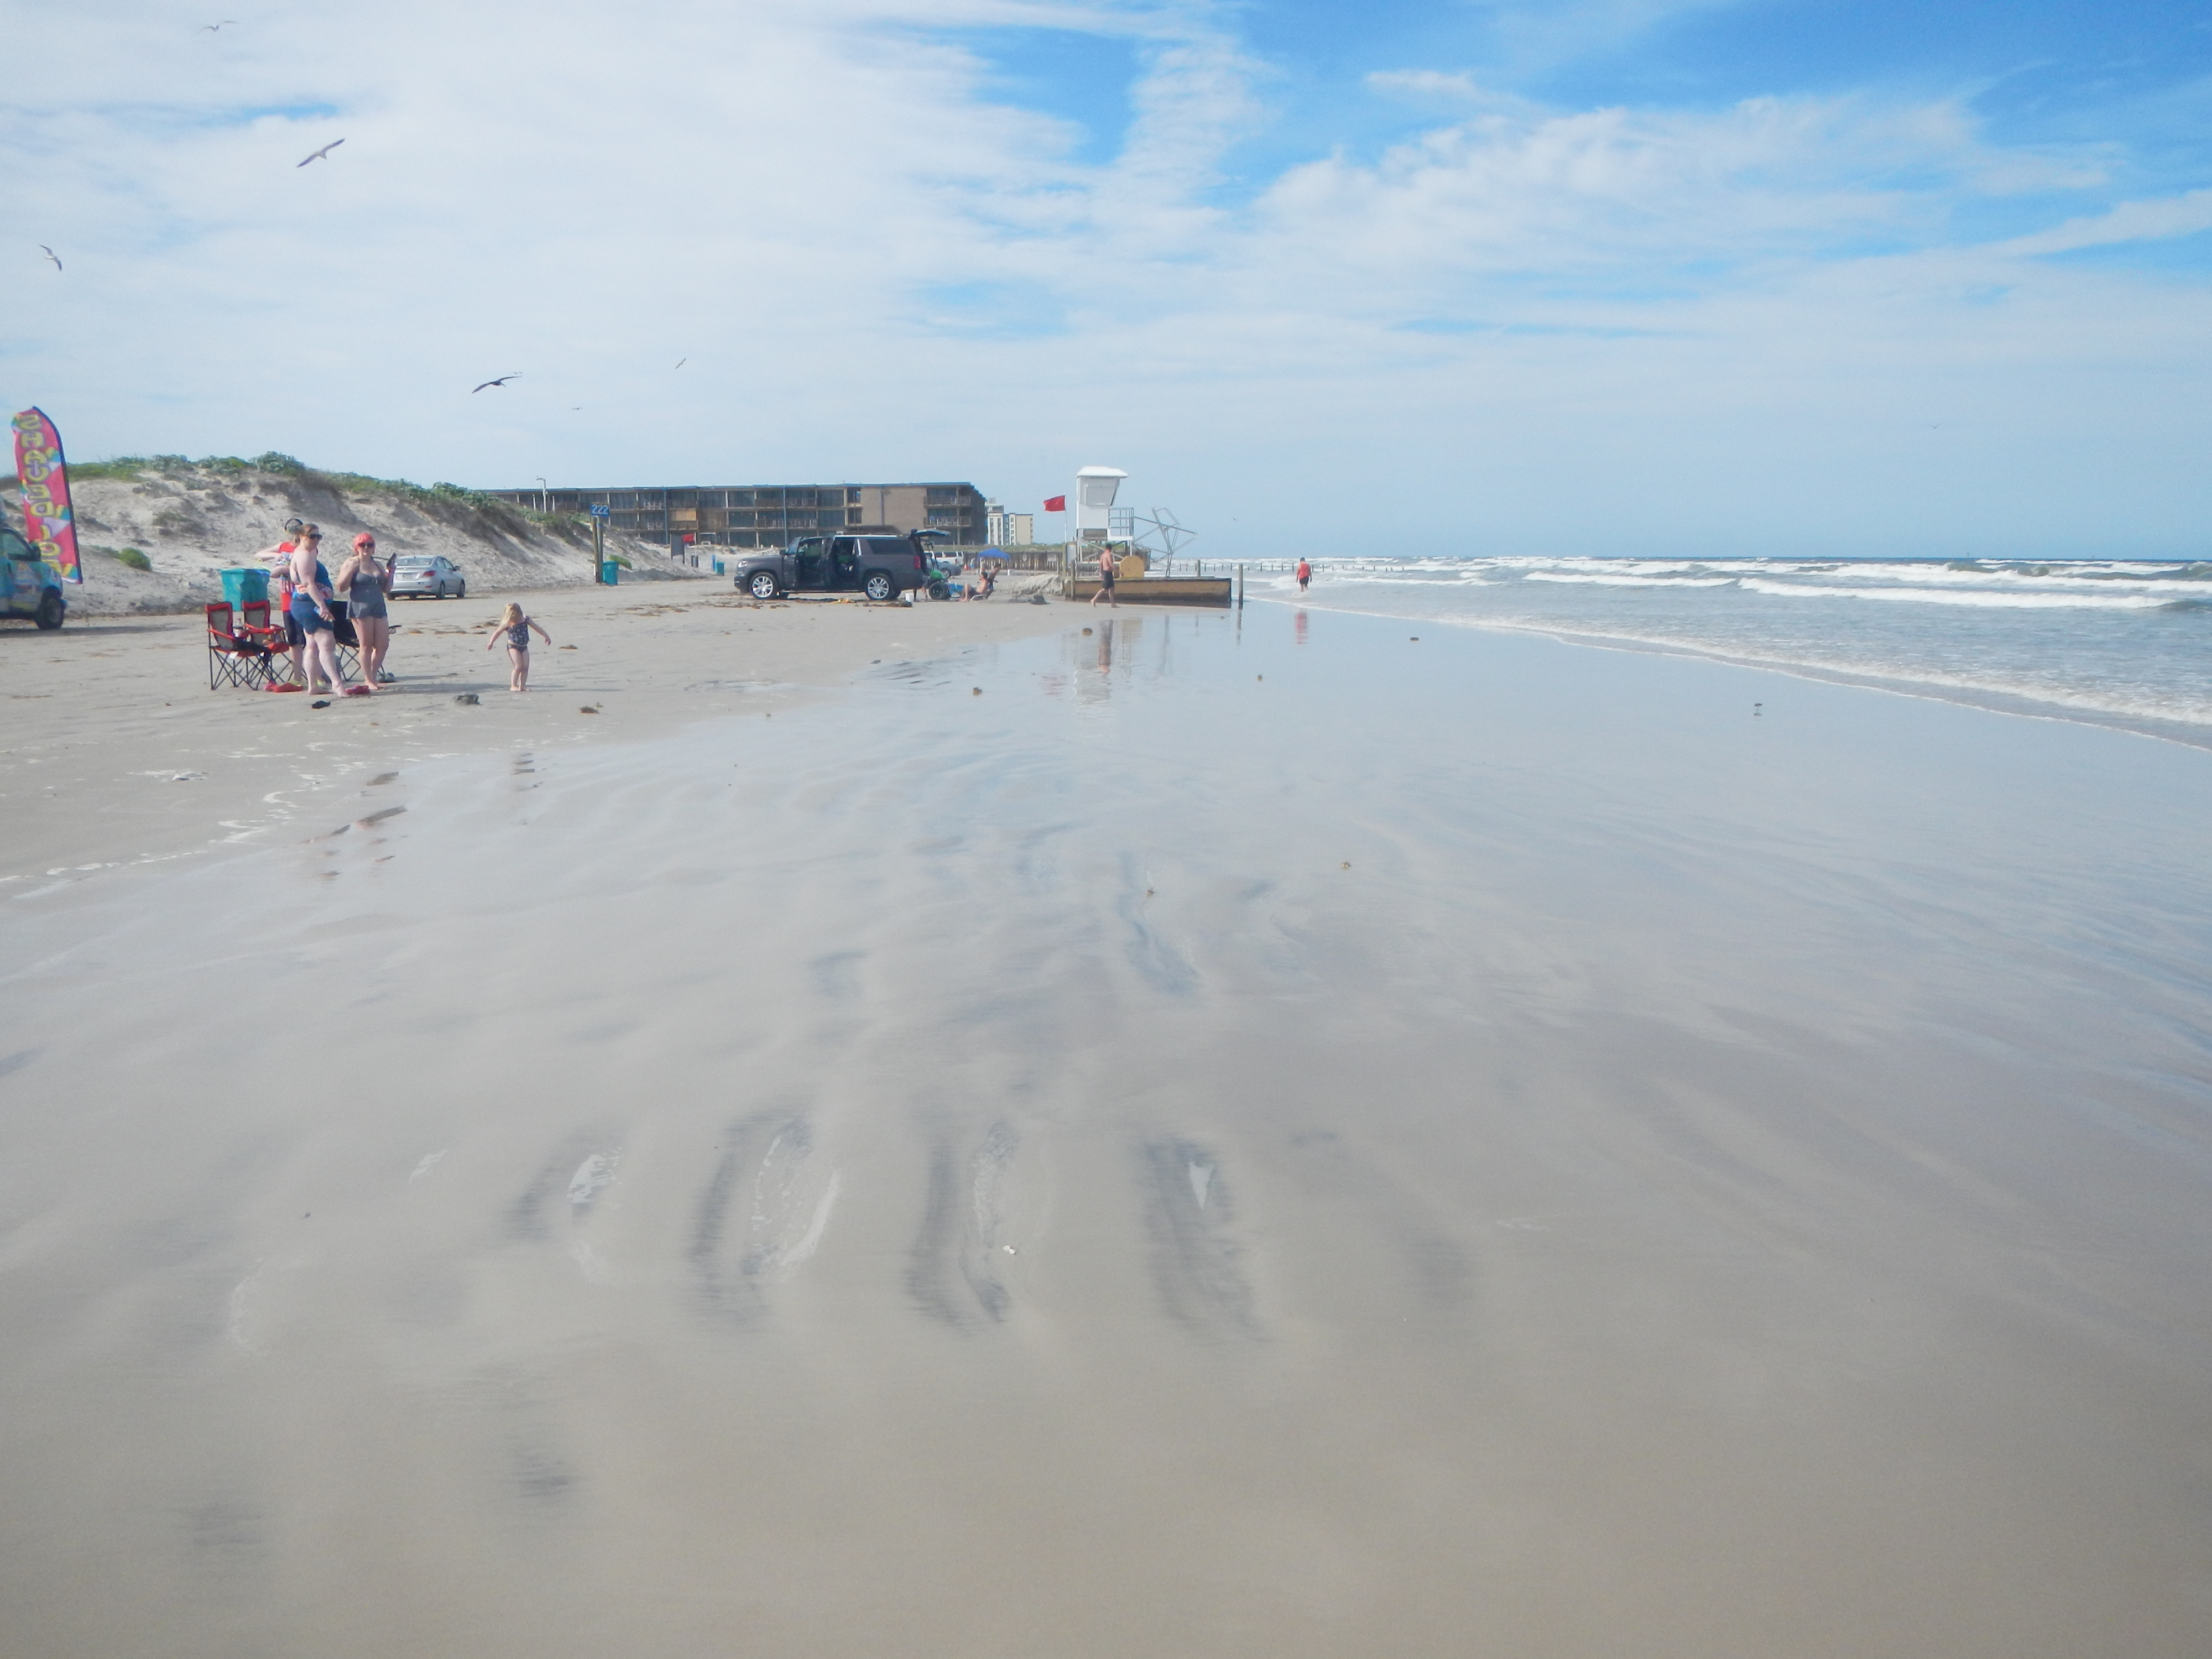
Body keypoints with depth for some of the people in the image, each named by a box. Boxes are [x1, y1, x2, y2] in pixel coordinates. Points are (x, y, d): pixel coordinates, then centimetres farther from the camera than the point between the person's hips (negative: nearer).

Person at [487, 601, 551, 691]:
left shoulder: (526, 620, -3)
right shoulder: (507, 624, -9)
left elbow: (537, 628, 5)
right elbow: (497, 632, 3)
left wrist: (546, 636, 6)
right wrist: (491, 643, 6)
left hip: (524, 647, 4)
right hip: (513, 647, -4)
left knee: (525, 667, -2)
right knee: (519, 667, -13)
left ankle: (522, 685, 3)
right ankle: (513, 686, -5)